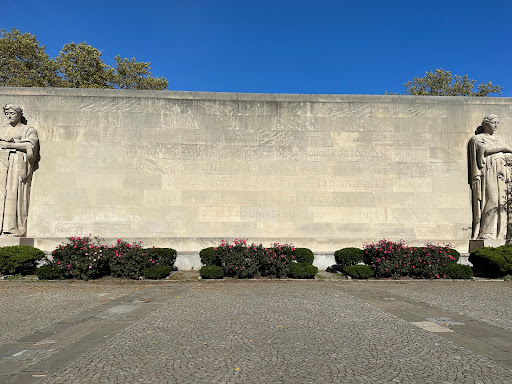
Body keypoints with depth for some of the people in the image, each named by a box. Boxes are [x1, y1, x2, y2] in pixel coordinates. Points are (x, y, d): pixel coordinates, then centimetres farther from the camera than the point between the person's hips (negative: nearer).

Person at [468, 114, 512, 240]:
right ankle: (485, 233, -15)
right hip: (487, 174, -6)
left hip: (500, 175, 6)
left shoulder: (499, 139, 24)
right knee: (491, 201, -17)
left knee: (501, 203, -2)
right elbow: (485, 149, -12)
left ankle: (499, 234, 0)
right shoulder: (477, 139, 7)